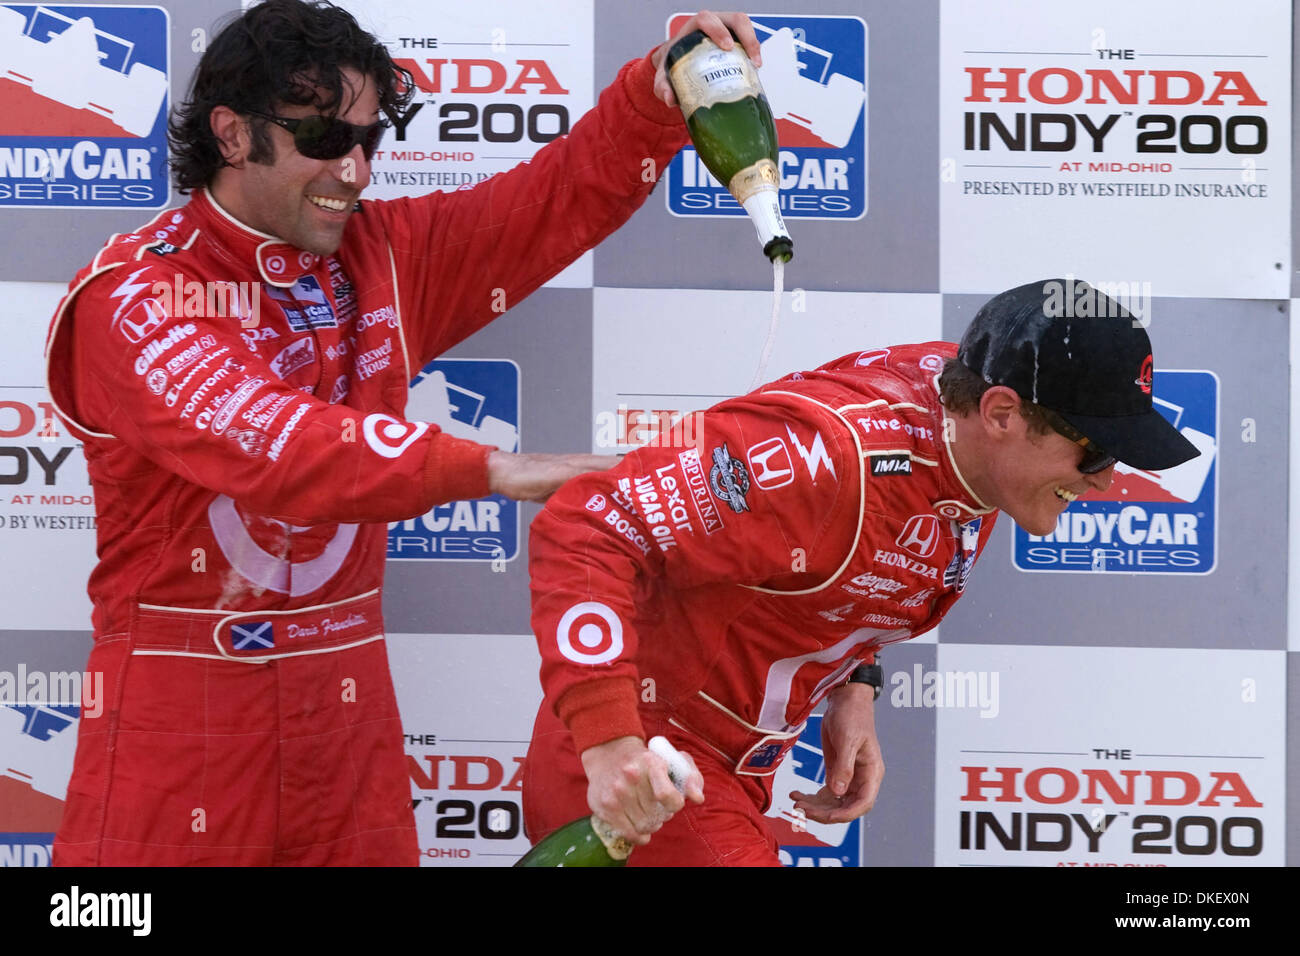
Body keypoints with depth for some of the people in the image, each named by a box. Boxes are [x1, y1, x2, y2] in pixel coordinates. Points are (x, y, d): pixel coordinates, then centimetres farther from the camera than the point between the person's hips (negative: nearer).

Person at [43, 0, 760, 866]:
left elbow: (563, 195, 11)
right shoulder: (133, 293, -12)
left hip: (347, 706, 5)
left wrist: (660, 92, -9)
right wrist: (491, 468, -33)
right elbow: (267, 440, -26)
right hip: (181, 720, -5)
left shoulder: (387, 256, 8)